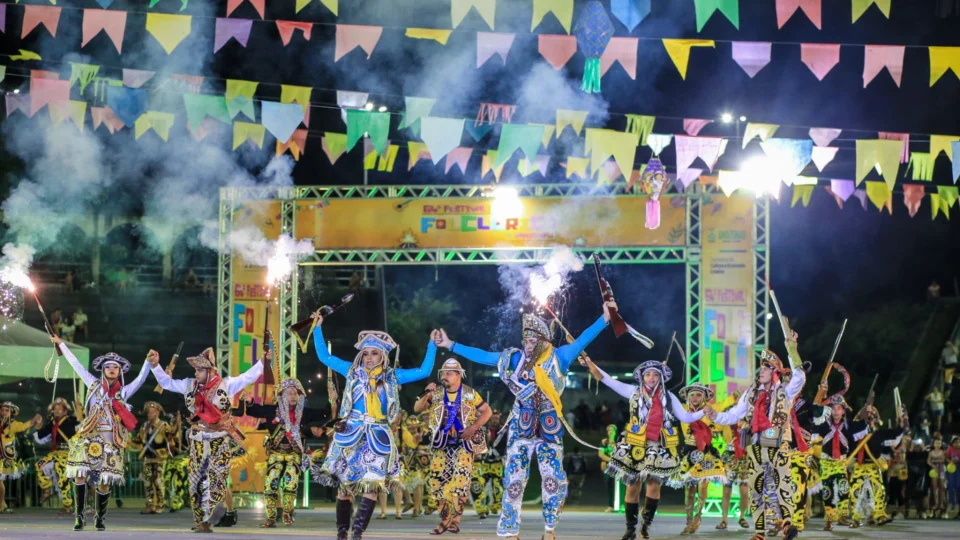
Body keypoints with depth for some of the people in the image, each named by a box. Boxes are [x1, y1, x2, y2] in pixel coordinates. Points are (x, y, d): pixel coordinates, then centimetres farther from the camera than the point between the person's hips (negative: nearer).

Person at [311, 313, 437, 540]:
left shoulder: (392, 376, 9)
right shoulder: (353, 371, 9)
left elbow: (424, 371, 12)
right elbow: (324, 357, 14)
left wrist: (432, 344, 10)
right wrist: (318, 328, 11)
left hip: (378, 437, 0)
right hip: (351, 434, 0)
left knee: (372, 485, -13)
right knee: (346, 484, -1)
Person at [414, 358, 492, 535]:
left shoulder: (470, 394, -3)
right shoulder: (436, 394, 4)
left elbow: (487, 412, 0)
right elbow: (417, 409, 3)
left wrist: (473, 428, -13)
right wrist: (426, 395, -15)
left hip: (463, 444, -3)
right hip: (442, 444, 3)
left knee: (461, 480, -17)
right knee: (439, 480, -1)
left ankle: (455, 520, -13)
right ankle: (444, 520, 9)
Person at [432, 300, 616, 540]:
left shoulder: (559, 358, -3)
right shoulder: (515, 358, 5)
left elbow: (582, 340, -13)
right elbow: (481, 355, 11)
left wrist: (605, 319, -24)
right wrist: (451, 345, 13)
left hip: (550, 430, -2)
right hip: (520, 429, 2)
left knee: (554, 481, -5)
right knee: (514, 480, 1)